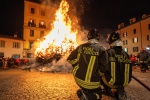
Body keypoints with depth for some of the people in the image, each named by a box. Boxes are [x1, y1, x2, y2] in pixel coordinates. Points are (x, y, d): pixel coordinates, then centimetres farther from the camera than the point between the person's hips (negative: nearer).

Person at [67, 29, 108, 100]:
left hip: (79, 79, 5)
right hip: (92, 83, -5)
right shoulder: (101, 49, -12)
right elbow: (103, 67, -15)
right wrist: (99, 76, 5)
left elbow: (70, 59, 6)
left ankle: (83, 92, 6)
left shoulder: (81, 47, -1)